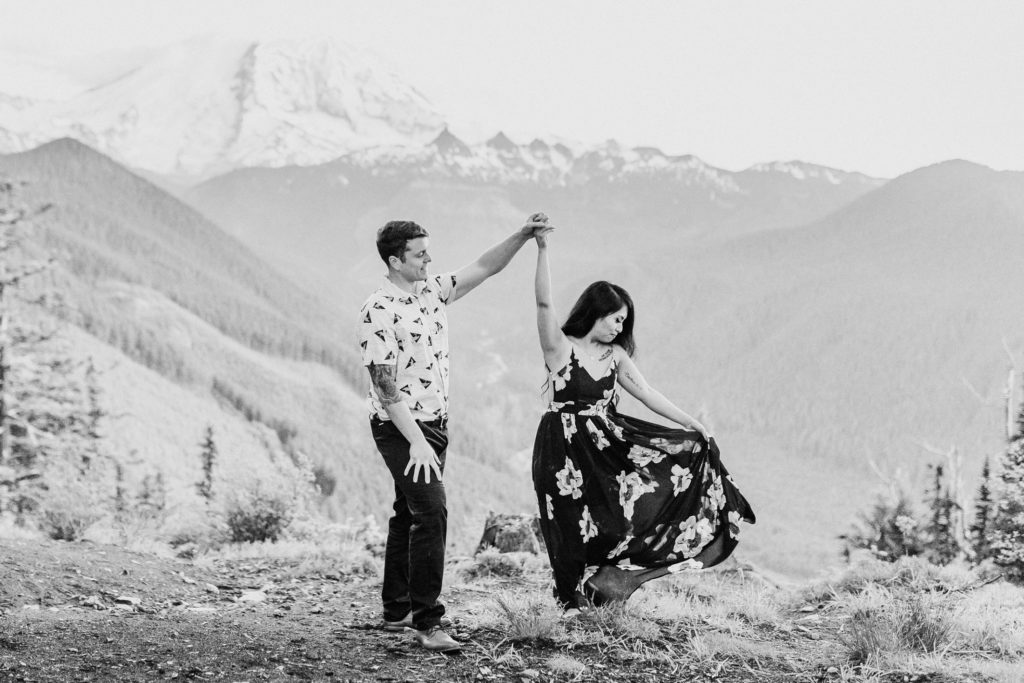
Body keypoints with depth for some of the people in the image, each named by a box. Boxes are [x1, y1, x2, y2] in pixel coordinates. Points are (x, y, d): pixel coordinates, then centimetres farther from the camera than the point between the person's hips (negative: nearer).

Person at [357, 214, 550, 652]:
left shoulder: (432, 291, 7)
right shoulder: (378, 312, -17)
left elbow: (485, 267, 10)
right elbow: (385, 385, -20)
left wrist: (523, 236, -6)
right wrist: (416, 442, -23)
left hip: (434, 421, 9)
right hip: (400, 428, -9)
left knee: (409, 513, 14)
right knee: (431, 510, -17)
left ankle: (396, 611, 23)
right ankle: (426, 620, -15)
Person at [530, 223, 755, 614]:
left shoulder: (615, 355, 7)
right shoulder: (560, 346, -9)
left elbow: (647, 394, 8)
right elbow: (544, 303, -23)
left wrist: (693, 425, 3)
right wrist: (542, 250, -33)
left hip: (608, 442, 6)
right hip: (566, 446, -6)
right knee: (575, 526, 1)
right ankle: (574, 601, 21)